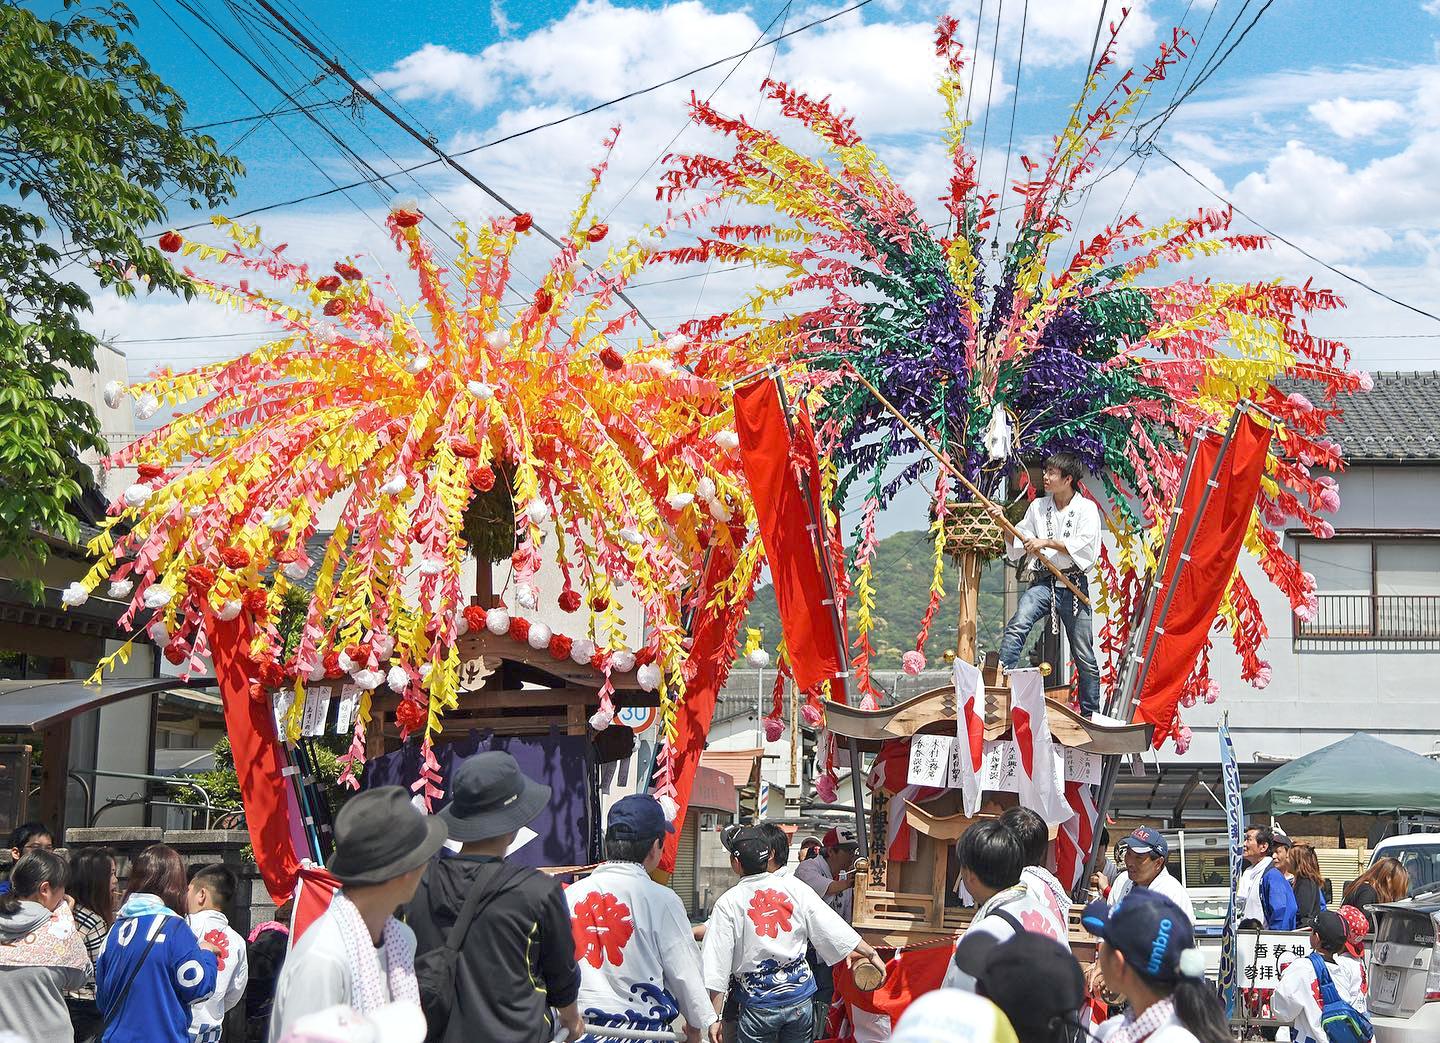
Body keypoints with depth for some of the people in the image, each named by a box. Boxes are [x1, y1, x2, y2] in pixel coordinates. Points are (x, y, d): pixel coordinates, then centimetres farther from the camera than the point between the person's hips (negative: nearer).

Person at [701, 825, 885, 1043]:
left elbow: (717, 965, -9)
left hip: (759, 1004, -3)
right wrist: (871, 954, 8)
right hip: (800, 996, 3)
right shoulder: (796, 888, -1)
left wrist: (714, 1018, -6)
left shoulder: (727, 904, -7)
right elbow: (833, 927, -2)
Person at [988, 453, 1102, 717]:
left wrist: (1048, 542, -17)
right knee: (1016, 627, -27)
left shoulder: (1086, 508, 1)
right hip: (1043, 583, 2)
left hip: (1074, 586, -2)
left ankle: (1091, 714, 16)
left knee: (1084, 656, 4)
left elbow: (1085, 546, -13)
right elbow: (1017, 543, 18)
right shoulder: (1037, 507, 13)